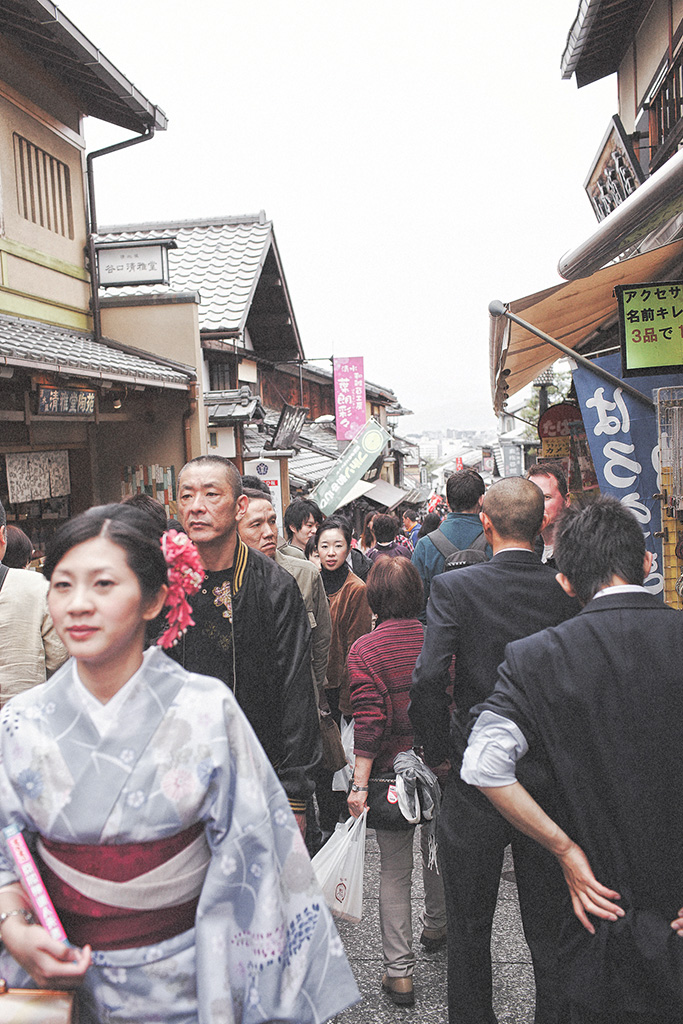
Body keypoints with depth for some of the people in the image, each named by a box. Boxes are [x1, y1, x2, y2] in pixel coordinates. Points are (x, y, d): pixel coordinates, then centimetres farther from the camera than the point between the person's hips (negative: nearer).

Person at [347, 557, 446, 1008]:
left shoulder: (364, 650, -13)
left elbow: (369, 723, -17)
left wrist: (360, 783, -13)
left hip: (393, 771, -3)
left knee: (395, 871, 8)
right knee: (439, 851, 25)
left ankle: (400, 971, 13)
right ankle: (438, 924, 49)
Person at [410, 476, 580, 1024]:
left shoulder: (454, 586, -14)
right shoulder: (570, 590, -7)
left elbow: (427, 680, -22)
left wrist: (441, 749, -7)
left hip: (477, 779, -2)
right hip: (554, 782, 3)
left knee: (469, 925, 18)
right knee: (550, 928, 19)